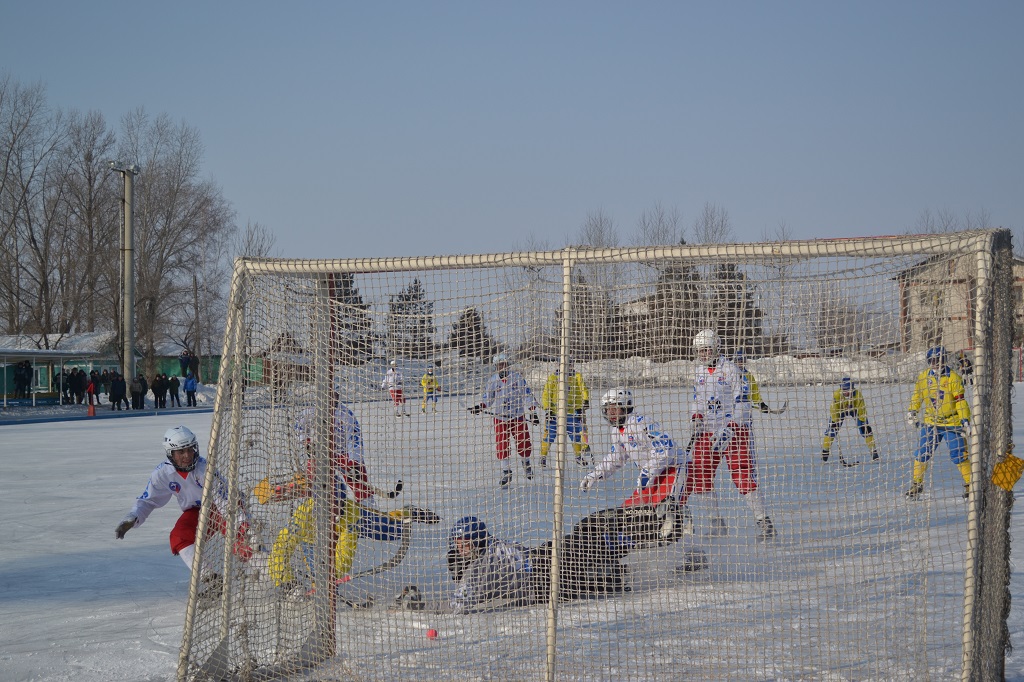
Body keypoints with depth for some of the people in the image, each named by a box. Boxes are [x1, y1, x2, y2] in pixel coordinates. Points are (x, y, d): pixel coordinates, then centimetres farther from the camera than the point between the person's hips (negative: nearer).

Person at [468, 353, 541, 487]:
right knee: (502, 446, -3)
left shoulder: (517, 377, -6)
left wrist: (533, 412, -8)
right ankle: (506, 472, 10)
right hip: (500, 417, 1)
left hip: (517, 416, -1)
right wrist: (479, 407, -12)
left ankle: (526, 463, 30)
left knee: (523, 443, 0)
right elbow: (487, 398, 6)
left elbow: (527, 394, -4)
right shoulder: (492, 380, 0)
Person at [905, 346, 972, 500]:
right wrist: (912, 412, 10)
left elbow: (960, 400, -11)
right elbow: (917, 395, 16)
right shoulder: (923, 377, 3)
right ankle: (916, 485, 15)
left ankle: (970, 484, 6)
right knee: (922, 454, 2)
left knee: (958, 455, -7)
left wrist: (965, 419, -16)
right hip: (930, 422, 4)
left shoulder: (953, 377, -10)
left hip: (952, 422, -4)